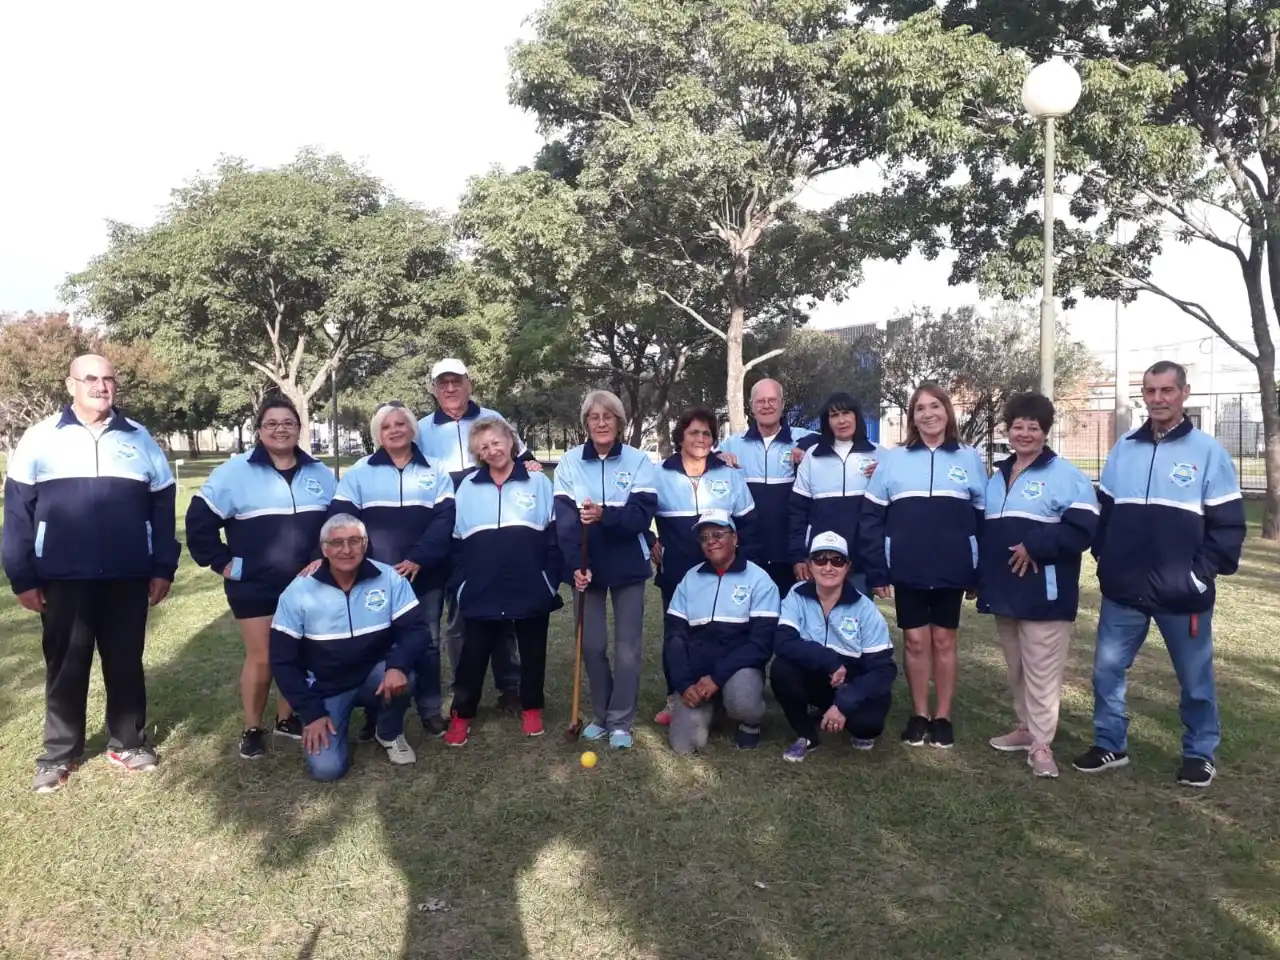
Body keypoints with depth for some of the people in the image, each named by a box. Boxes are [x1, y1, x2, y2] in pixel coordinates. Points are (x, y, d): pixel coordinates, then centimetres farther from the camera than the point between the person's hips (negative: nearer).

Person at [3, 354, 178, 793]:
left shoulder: (139, 438, 7)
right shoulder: (41, 437, 1)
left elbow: (162, 506, 8)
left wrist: (164, 568, 4)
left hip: (128, 578, 2)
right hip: (63, 579, -1)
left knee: (126, 663, 10)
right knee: (65, 667, 9)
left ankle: (127, 742, 24)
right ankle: (59, 753, 21)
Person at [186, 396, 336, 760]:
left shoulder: (320, 474, 6)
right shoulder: (236, 471, -7)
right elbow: (199, 519, -5)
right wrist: (221, 562, -7)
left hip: (305, 586, 4)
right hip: (254, 587, -4)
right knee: (261, 657, 1)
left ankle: (286, 718, 29)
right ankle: (252, 729, 18)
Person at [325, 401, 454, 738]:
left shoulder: (435, 472, 6)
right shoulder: (359, 472, 4)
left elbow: (444, 519, -5)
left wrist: (418, 559, -17)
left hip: (425, 575, 1)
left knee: (427, 641, 9)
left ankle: (430, 710, 22)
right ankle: (376, 713, 22)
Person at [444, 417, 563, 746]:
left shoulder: (538, 482, 0)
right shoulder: (468, 487, 5)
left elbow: (554, 534, 2)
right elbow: (455, 541, 8)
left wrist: (552, 578, -4)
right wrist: (458, 583, 3)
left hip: (531, 589, 0)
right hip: (482, 590, 1)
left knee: (532, 652, 12)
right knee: (474, 654, 6)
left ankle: (531, 709, 30)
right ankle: (461, 715, 21)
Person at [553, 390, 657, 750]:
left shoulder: (638, 461, -5)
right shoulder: (570, 462, -2)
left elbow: (643, 515, -14)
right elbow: (564, 519, -8)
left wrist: (605, 515, -31)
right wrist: (575, 565, -19)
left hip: (628, 566, -1)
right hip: (586, 566, 1)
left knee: (628, 648, 3)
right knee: (592, 645, 7)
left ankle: (621, 721, 16)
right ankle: (600, 715, 24)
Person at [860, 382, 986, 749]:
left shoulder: (970, 458, 4)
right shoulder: (892, 459, 2)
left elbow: (983, 519, 5)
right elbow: (871, 518, 0)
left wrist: (980, 573, 0)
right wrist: (876, 572, -5)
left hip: (951, 571, 0)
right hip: (907, 571, 0)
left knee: (944, 641, 9)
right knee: (915, 641, 7)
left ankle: (943, 717, 20)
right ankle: (919, 715, 20)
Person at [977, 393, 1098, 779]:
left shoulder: (1065, 475, -8)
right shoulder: (998, 477, 16)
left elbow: (1083, 529, -18)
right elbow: (985, 530, 23)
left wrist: (1034, 546, -22)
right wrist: (980, 578, 18)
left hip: (1044, 593, -7)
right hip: (1005, 591, 7)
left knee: (1041, 670, -3)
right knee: (1016, 667, 16)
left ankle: (1041, 744, 5)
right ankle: (1025, 727, 30)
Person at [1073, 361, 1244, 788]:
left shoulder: (1208, 451, -4)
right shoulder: (1124, 448, 6)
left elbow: (1229, 523, -5)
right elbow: (1103, 510, 13)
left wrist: (1202, 574, -11)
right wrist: (1105, 560, 4)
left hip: (1182, 594, -3)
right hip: (1123, 591, 3)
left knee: (1195, 678, 11)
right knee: (1107, 668, 8)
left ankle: (1200, 753, 29)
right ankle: (1110, 744, 25)